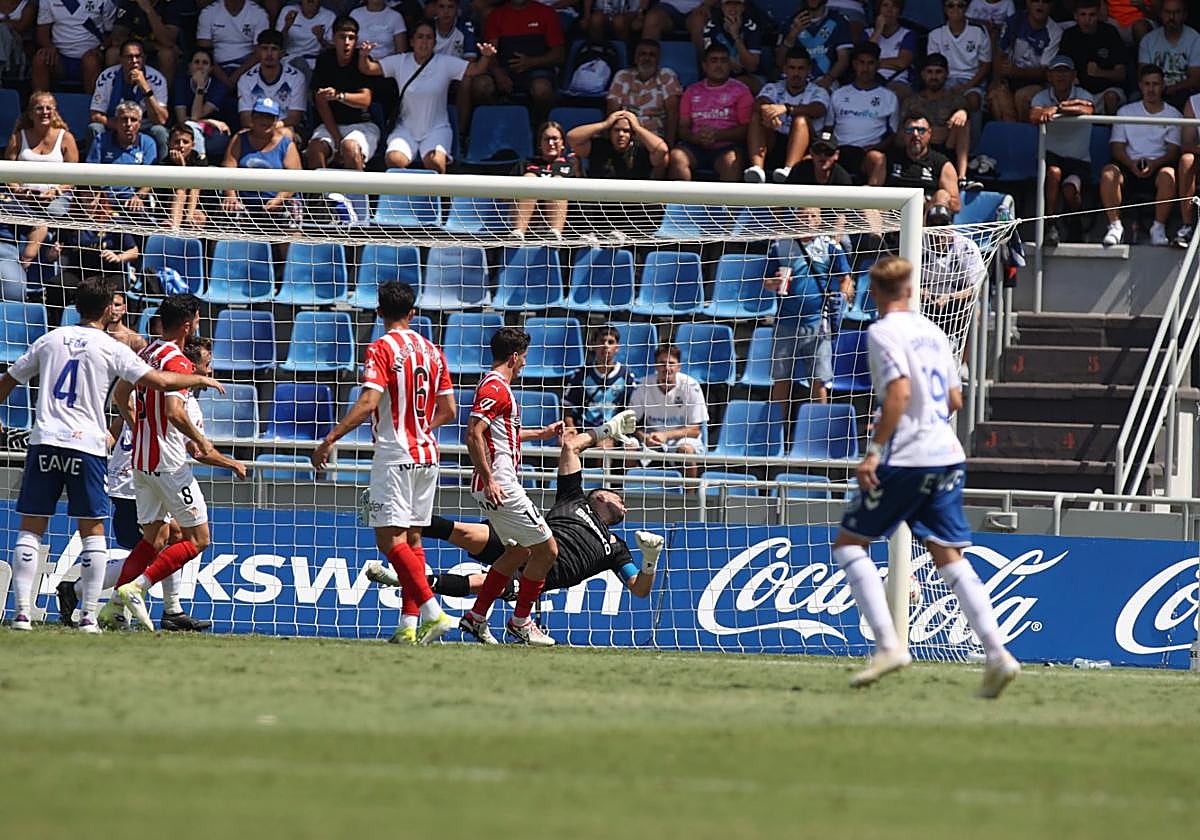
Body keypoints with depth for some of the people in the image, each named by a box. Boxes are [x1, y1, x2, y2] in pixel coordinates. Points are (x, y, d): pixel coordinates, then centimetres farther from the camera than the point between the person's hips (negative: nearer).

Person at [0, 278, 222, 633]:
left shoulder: (50, 340, 11)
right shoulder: (111, 348, 0)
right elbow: (160, 381, -5)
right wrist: (201, 380, 12)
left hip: (44, 441, 2)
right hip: (85, 444, -2)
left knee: (30, 528, 5)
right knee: (93, 532, 6)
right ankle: (89, 616, 0)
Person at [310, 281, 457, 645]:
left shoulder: (382, 349, -9)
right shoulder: (433, 351, 11)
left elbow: (368, 402, -20)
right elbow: (448, 410, 14)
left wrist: (330, 439, -17)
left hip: (395, 455, -7)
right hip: (427, 453, 7)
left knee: (391, 538, -10)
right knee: (412, 539, 9)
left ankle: (433, 611, -23)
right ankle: (411, 625, 4)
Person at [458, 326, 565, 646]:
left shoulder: (497, 386, 17)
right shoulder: (496, 388, -15)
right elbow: (474, 435, -25)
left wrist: (541, 433, 39)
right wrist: (489, 480, -27)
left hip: (498, 487, 11)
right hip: (500, 486, -11)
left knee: (519, 551, 20)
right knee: (547, 548, -4)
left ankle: (477, 617, 19)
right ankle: (520, 621, 4)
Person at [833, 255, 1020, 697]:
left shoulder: (883, 333, -6)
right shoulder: (932, 331, 16)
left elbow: (899, 393, -19)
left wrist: (873, 452, -19)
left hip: (906, 458, -7)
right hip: (948, 457, 7)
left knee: (849, 543, 5)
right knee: (949, 557, 6)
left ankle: (888, 644, -8)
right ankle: (997, 653, -10)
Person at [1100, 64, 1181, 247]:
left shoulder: (1173, 114, 13)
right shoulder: (1126, 112, 17)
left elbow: (1173, 150, 3)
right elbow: (1117, 146, 8)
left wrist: (1155, 163, -18)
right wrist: (1131, 164, -13)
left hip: (1158, 165, -1)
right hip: (1129, 166, 1)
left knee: (1168, 174, -37)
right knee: (1108, 172, -32)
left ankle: (1158, 228, -28)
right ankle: (1115, 225, -28)